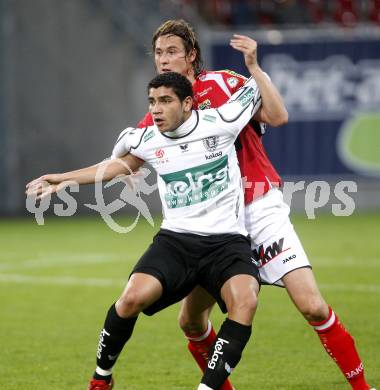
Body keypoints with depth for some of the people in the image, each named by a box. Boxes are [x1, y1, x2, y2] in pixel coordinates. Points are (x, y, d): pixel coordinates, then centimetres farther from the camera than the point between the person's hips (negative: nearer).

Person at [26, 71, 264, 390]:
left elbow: (257, 89, 14)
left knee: (245, 301, -34)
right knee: (132, 297, -24)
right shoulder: (146, 141, 5)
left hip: (227, 241, -2)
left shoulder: (220, 122, -5)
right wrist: (64, 179, 30)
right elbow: (121, 164, 29)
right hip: (175, 240, 2)